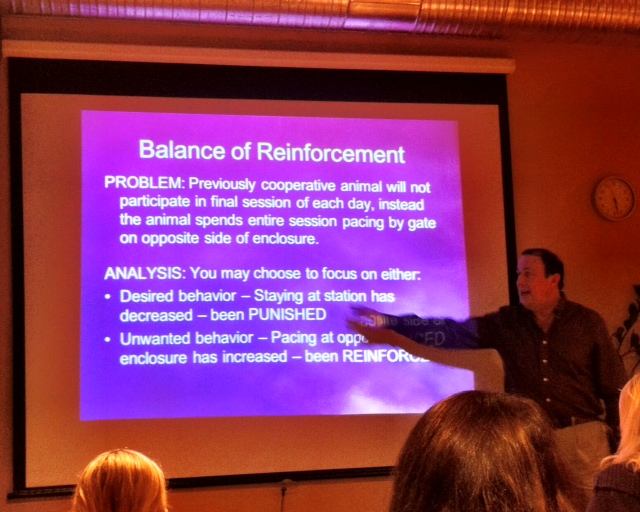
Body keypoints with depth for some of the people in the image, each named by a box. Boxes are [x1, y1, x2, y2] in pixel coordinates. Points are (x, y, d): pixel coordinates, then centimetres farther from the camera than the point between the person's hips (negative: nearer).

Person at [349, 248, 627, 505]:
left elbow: (615, 390, 0)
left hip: (583, 439, -2)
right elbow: (451, 331, -1)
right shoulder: (506, 322, 4)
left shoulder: (588, 323, -1)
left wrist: (619, 444, -4)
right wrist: (386, 323, -8)